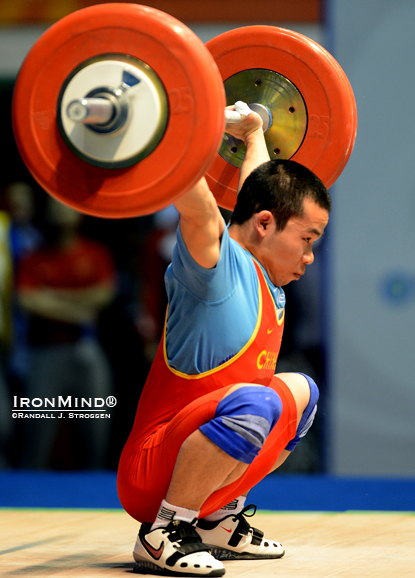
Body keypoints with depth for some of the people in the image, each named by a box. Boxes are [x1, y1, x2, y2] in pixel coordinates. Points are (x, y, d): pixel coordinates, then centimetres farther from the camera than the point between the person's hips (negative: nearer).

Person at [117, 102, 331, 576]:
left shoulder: (265, 277, 11)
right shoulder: (218, 266, -15)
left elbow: (257, 188, 30)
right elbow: (195, 204, -36)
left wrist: (253, 135, 42)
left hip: (196, 468, 10)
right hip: (151, 478, -10)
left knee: (299, 393, 27)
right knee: (254, 401, -36)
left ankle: (218, 520, 18)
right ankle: (160, 535, -21)